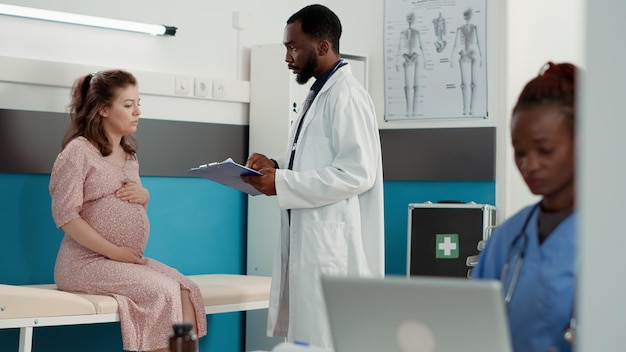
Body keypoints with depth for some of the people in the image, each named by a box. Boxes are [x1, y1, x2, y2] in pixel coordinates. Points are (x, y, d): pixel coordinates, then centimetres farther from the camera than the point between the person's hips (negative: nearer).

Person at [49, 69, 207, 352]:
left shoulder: (128, 154, 17)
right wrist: (114, 252, -18)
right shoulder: (79, 151, -7)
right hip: (88, 262, -7)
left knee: (187, 289, -17)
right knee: (164, 290, -25)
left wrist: (144, 197, 1)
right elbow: (66, 216, -14)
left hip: (130, 259, 7)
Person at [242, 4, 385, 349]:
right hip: (308, 241, 10)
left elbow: (357, 172, -21)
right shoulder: (319, 94, 17)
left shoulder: (346, 96, -13)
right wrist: (277, 166, 8)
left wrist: (282, 184, -19)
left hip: (332, 246, -10)